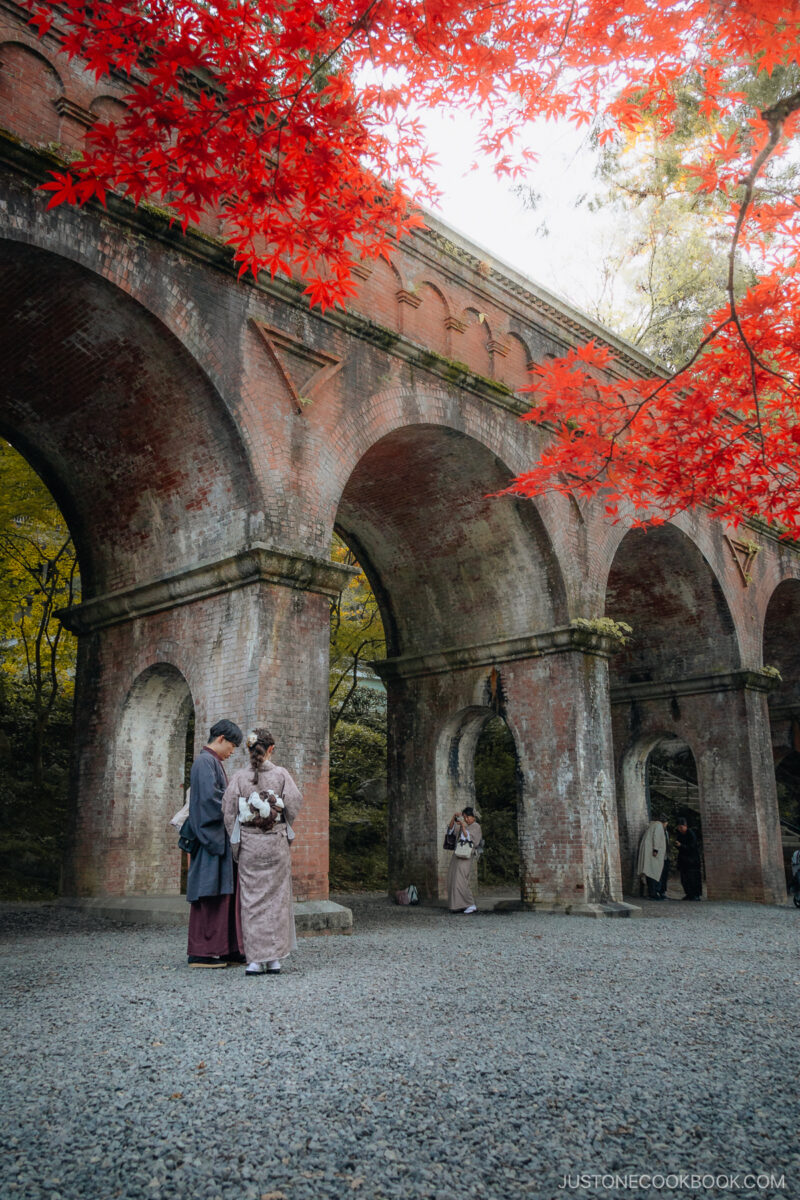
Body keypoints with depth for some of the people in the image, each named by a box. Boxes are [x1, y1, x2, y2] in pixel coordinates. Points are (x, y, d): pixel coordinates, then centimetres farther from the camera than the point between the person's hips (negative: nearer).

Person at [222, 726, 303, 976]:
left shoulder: (239, 777, -2)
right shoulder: (281, 774, -4)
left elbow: (228, 811, -2)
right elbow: (294, 804, -7)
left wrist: (236, 840, 8)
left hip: (249, 844, 1)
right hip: (276, 843, 0)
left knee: (251, 899, 6)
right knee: (277, 898, 7)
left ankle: (255, 960, 4)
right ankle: (274, 959, 7)